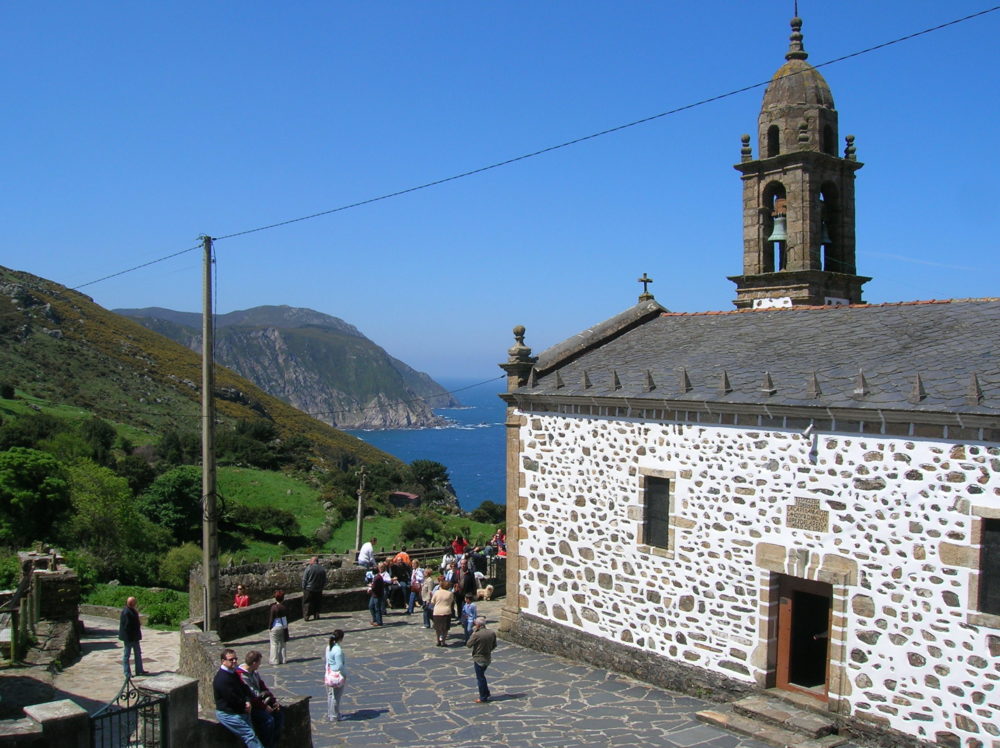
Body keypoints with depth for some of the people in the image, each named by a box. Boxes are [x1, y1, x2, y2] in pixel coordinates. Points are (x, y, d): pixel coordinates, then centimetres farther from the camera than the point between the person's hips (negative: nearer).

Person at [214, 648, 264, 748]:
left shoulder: (233, 673, 12)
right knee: (250, 735, -14)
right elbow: (233, 699, -21)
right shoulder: (221, 679, -20)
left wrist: (247, 701, -6)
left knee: (252, 735, 2)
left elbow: (245, 688, 13)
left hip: (241, 711, 9)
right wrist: (245, 706, -5)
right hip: (228, 714, -9)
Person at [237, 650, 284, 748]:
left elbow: (263, 687, 15)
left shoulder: (255, 673, 8)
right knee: (268, 719, -25)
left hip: (261, 701, 9)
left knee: (279, 714, -4)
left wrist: (274, 700, 3)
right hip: (250, 707, -9)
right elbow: (248, 697, -21)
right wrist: (264, 707, -18)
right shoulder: (241, 676, -21)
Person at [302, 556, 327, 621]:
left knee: (307, 603, 5)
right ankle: (316, 616, 14)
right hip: (318, 590, 4)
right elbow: (325, 581, 7)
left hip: (309, 589, -3)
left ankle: (306, 616, 0)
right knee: (317, 603, 14)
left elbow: (304, 579, -8)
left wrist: (303, 588, 1)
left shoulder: (308, 568, -11)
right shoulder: (323, 569, 1)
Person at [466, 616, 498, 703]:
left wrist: (473, 632, -9)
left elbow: (468, 644, -13)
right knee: (482, 676, 25)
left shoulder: (477, 635, -25)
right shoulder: (492, 633, -6)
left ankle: (483, 698, 17)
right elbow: (494, 645, 5)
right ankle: (487, 694, 33)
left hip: (479, 659, -6)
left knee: (480, 678, 8)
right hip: (488, 658, 6)